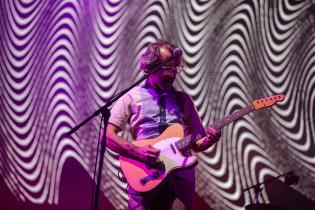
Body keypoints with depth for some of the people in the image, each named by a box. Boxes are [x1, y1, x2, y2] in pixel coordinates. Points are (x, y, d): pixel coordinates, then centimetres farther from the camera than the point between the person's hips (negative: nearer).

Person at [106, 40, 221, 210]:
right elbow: (107, 134, -1)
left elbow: (196, 144, 18)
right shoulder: (133, 97, 6)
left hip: (182, 175, 3)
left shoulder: (183, 99, 16)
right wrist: (136, 151, -14)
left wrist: (209, 140, -4)